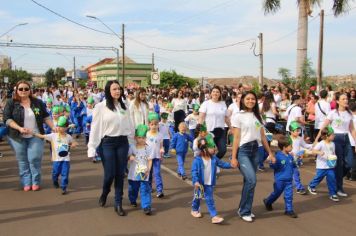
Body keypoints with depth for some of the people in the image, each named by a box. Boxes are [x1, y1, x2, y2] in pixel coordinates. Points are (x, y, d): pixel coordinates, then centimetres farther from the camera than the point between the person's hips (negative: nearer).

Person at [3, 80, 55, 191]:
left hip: (35, 136, 0)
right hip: (18, 137, 0)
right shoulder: (11, 103, -2)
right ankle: (26, 183, 16)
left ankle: (35, 182, 10)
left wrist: (53, 127, 1)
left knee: (34, 159, -5)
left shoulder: (38, 102, 5)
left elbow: (45, 116, 11)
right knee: (23, 161, 6)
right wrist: (19, 128, -21)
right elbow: (7, 119, -8)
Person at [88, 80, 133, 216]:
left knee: (120, 174, 4)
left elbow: (129, 126, 13)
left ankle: (118, 204, 16)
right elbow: (95, 128, -5)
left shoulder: (124, 107, 9)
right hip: (107, 143, -3)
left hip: (123, 142, 4)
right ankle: (104, 193, 32)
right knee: (110, 174, -1)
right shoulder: (101, 107, -5)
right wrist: (92, 148, -8)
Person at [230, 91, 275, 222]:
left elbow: (263, 137, 15)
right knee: (251, 180, -16)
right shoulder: (238, 116, -3)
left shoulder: (258, 117, 13)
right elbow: (236, 138, -7)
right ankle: (244, 211, -1)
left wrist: (270, 153, 13)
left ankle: (244, 209, 22)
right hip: (243, 150, -5)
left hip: (255, 150, 6)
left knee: (248, 181, 8)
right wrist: (233, 157, -10)